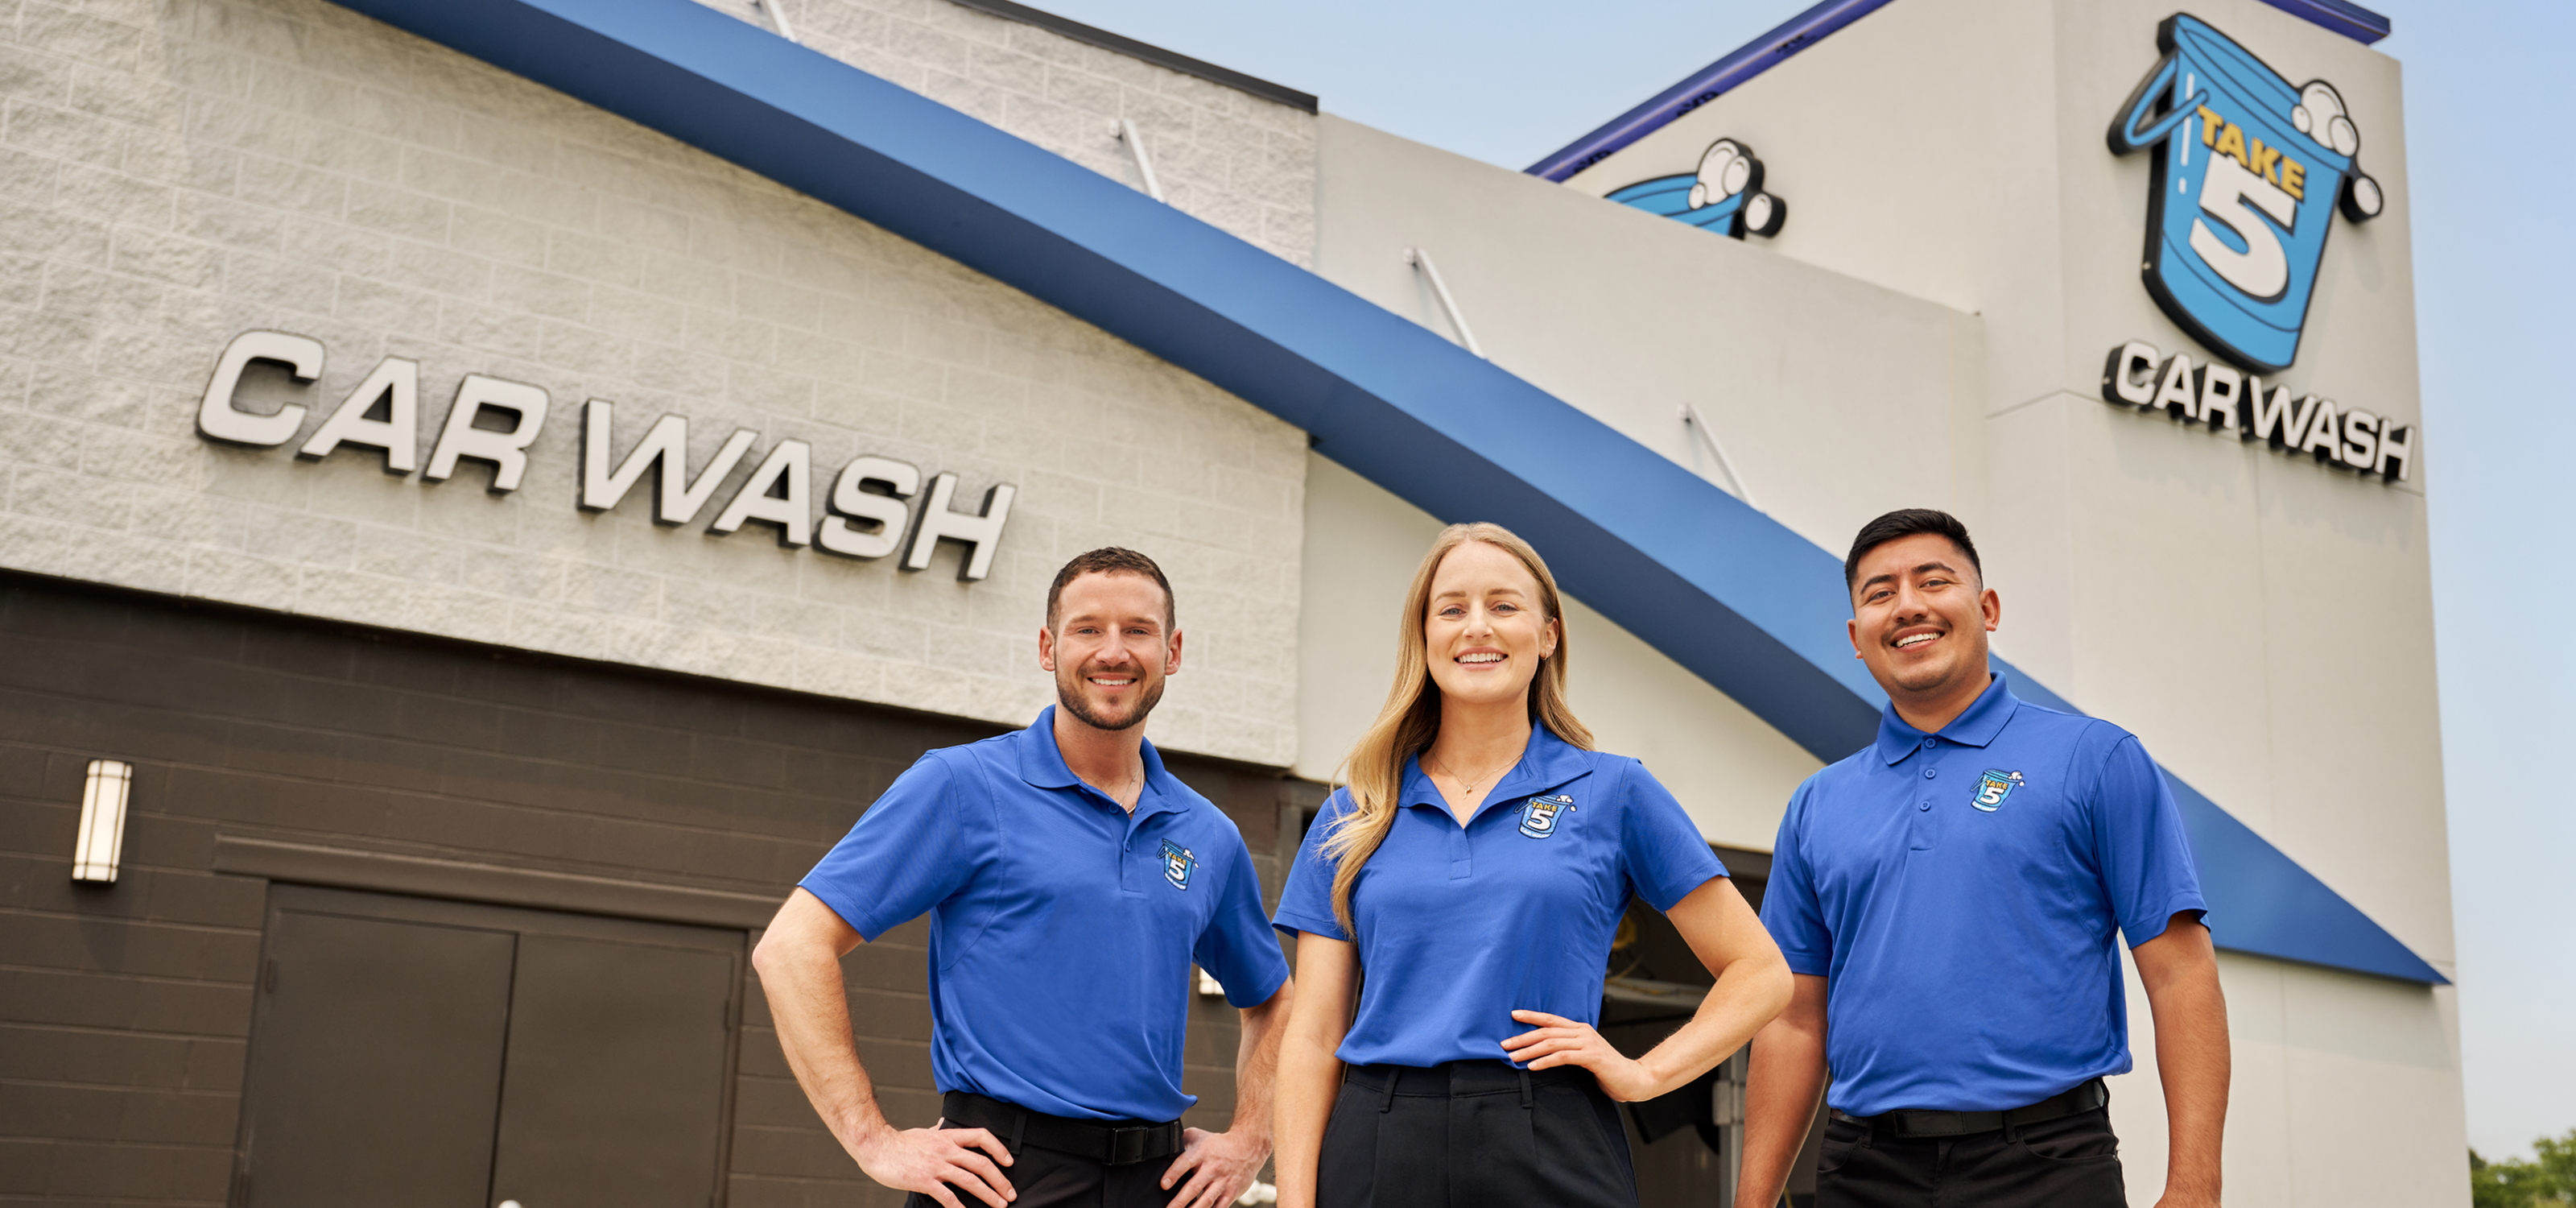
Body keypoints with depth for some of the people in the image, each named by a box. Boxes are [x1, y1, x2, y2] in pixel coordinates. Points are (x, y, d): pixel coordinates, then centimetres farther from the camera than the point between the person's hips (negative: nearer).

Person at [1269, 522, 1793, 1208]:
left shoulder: (1613, 792, 6)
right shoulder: (1352, 817, 11)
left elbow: (1760, 973, 9)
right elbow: (1314, 1036, 7)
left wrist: (1645, 1074, -3)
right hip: (1376, 1153, 2)